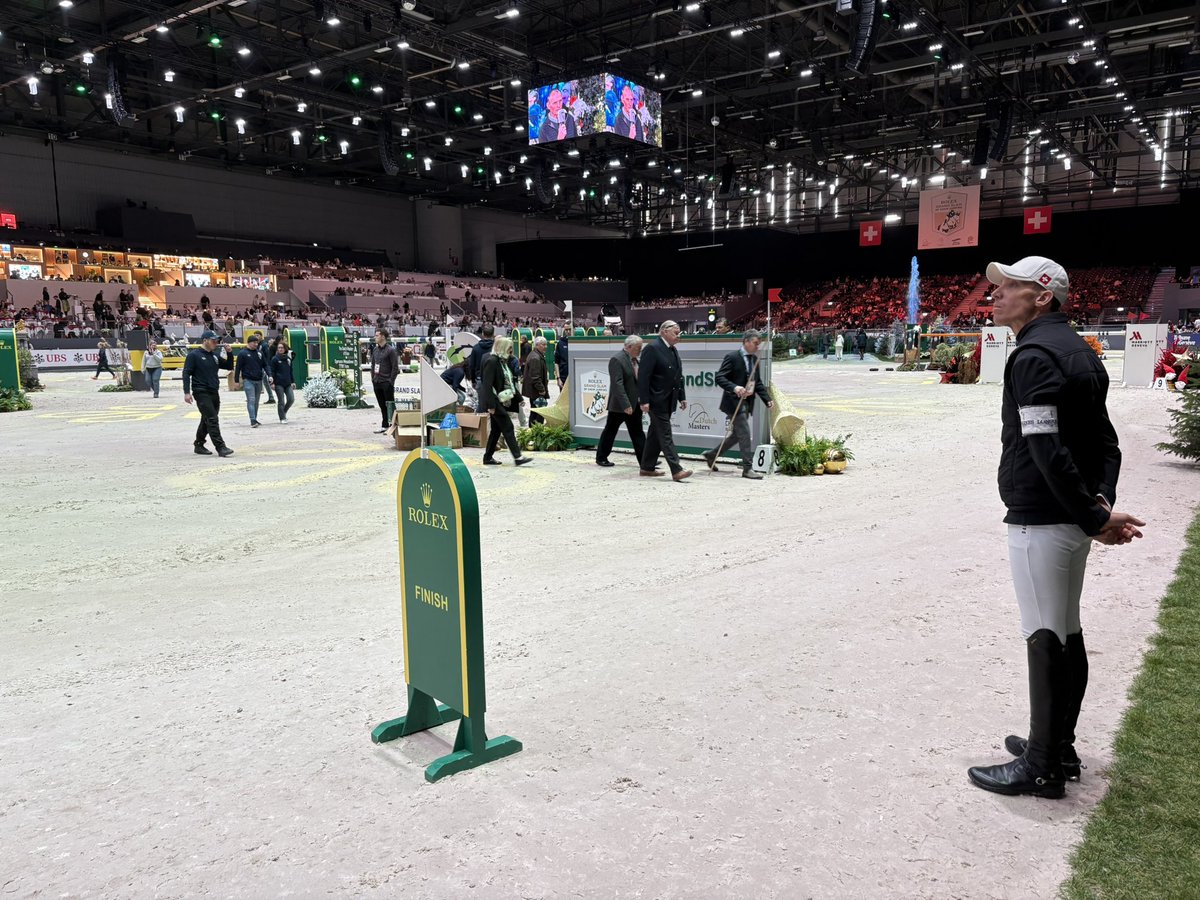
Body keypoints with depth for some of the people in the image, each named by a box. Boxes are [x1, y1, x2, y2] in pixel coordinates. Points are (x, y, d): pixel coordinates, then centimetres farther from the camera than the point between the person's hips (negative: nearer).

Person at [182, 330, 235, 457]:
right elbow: (186, 373, -8)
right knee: (212, 420, -13)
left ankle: (199, 445, 27)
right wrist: (186, 392, -16)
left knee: (207, 420, 14)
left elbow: (229, 366, 19)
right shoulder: (194, 355, -5)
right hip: (202, 393, -7)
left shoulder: (215, 355, 13)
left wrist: (229, 353, 2)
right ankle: (220, 448, -15)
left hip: (214, 393, 7)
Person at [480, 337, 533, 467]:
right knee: (507, 427, -10)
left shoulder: (502, 361, 15)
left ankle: (488, 457, 19)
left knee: (496, 429, 12)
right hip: (495, 402, -10)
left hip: (502, 401, 10)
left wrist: (518, 397, 17)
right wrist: (491, 405, -22)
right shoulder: (492, 361, -15)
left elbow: (509, 382, 20)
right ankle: (517, 457, -10)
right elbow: (487, 384, -20)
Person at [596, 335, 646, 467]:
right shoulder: (617, 360, -17)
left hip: (634, 405, 8)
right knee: (610, 431, 7)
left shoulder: (634, 360, 10)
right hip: (619, 405, -8)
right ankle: (601, 458, 20)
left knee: (637, 432, 8)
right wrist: (626, 405, -27)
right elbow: (617, 384, -23)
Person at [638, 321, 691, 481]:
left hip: (668, 401, 9)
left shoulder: (673, 350, 15)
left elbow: (678, 376, 20)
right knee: (665, 435, -9)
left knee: (656, 434, 13)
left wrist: (682, 397, 15)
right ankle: (676, 470, -12)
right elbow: (643, 376, -17)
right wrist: (644, 401, -21)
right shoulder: (652, 348, -13)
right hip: (657, 401, -9)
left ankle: (647, 467, 21)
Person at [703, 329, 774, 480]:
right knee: (745, 434, -9)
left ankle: (711, 455, 32)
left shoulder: (754, 359, 12)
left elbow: (758, 383, 17)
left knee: (737, 434, 17)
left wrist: (768, 400, 6)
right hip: (734, 402, -9)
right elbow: (720, 377, -17)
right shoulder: (732, 357, -12)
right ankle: (747, 469, -2)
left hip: (746, 403, 9)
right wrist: (734, 388, -33)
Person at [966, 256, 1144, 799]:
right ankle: (1059, 748, 30)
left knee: (1046, 642, -1)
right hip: (1073, 520, 10)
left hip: (1039, 521, -10)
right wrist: (1101, 501, -1)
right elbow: (1106, 442, 12)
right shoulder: (1079, 351, 15)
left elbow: (1048, 451, -25)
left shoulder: (1034, 355, -17)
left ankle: (1042, 768, 10)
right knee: (1066, 635, 17)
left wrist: (1094, 516, -20)